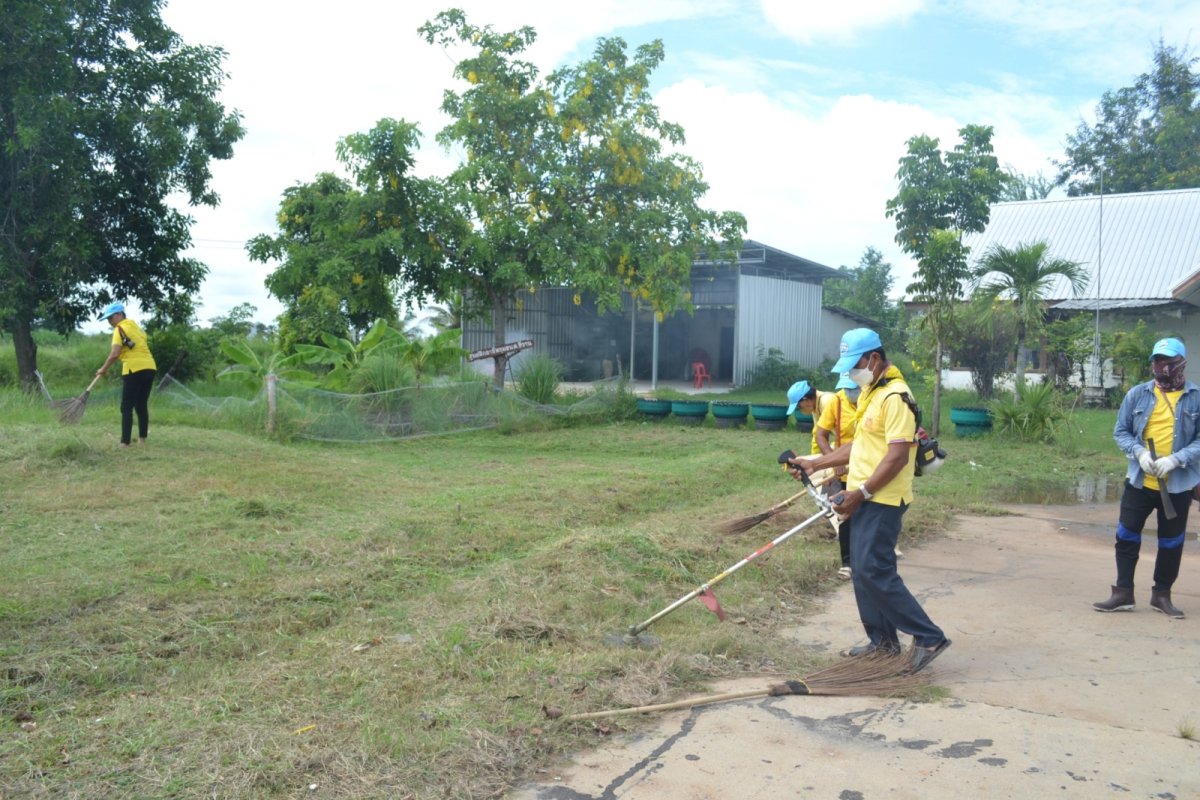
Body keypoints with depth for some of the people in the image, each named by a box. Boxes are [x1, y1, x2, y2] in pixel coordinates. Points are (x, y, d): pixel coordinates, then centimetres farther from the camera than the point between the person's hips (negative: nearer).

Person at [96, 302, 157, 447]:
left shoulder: (120, 329, -5)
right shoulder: (135, 325, 19)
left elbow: (115, 354, -14)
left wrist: (104, 369, -1)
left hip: (134, 370, -7)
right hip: (149, 367, 7)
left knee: (127, 408, -3)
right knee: (142, 406, 15)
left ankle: (125, 442, -7)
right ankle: (142, 439, 17)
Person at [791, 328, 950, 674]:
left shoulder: (895, 396, -17)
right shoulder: (870, 392, 15)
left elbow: (897, 456, -23)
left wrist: (861, 493, -23)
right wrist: (815, 463, 17)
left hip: (882, 500, -10)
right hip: (865, 499, 10)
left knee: (874, 570, -12)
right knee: (863, 569, 13)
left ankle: (929, 637, -2)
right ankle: (883, 639, 24)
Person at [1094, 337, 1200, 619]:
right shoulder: (1137, 394, 0)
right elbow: (1120, 431, 5)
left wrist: (1175, 459, -21)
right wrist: (1139, 452, -14)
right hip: (1139, 480, 1)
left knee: (1171, 542, 11)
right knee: (1127, 535, 3)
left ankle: (1162, 595, 26)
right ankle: (1123, 593, 13)